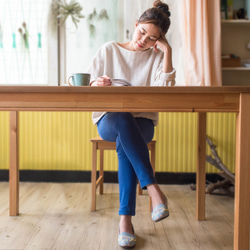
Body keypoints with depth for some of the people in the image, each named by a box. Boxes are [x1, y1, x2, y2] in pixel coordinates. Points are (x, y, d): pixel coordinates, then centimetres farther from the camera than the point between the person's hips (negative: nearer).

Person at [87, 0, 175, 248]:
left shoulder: (157, 56, 6)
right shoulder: (109, 50, 6)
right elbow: (88, 88, 3)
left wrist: (167, 52, -12)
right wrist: (97, 84, -21)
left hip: (141, 121, 0)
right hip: (108, 120, 0)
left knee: (124, 144, -34)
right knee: (123, 119, -37)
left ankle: (125, 218, -32)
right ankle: (154, 190, -39)